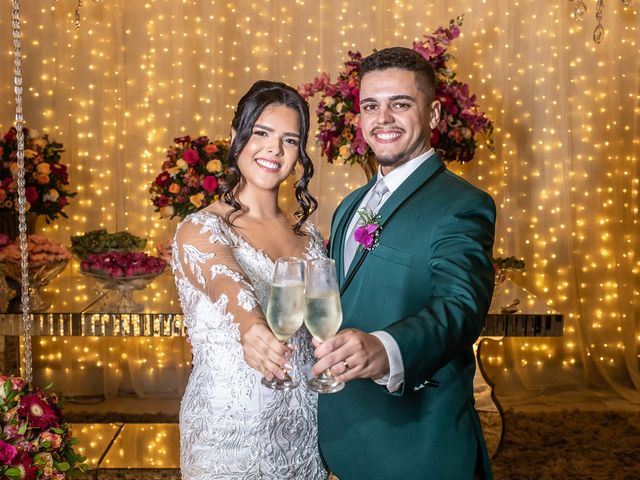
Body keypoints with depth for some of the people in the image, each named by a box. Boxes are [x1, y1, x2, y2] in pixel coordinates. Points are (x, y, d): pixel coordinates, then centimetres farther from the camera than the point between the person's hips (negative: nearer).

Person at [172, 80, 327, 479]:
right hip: (231, 426, -5)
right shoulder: (200, 231, -13)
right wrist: (252, 329, -54)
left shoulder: (308, 234, 5)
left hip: (305, 426, 5)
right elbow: (228, 286, -34)